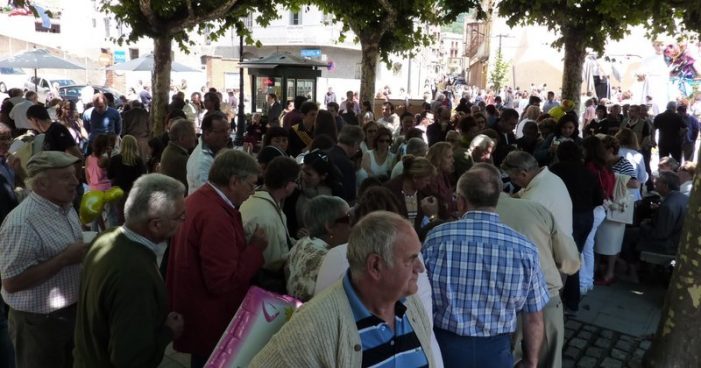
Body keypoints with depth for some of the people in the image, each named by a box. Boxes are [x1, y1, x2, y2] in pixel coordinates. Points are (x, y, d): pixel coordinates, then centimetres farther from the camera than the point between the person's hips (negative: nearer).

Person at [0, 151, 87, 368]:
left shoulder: (65, 207, 2)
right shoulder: (22, 223, -26)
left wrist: (84, 250, -1)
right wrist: (65, 259, -28)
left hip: (72, 311, 8)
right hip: (39, 322, -8)